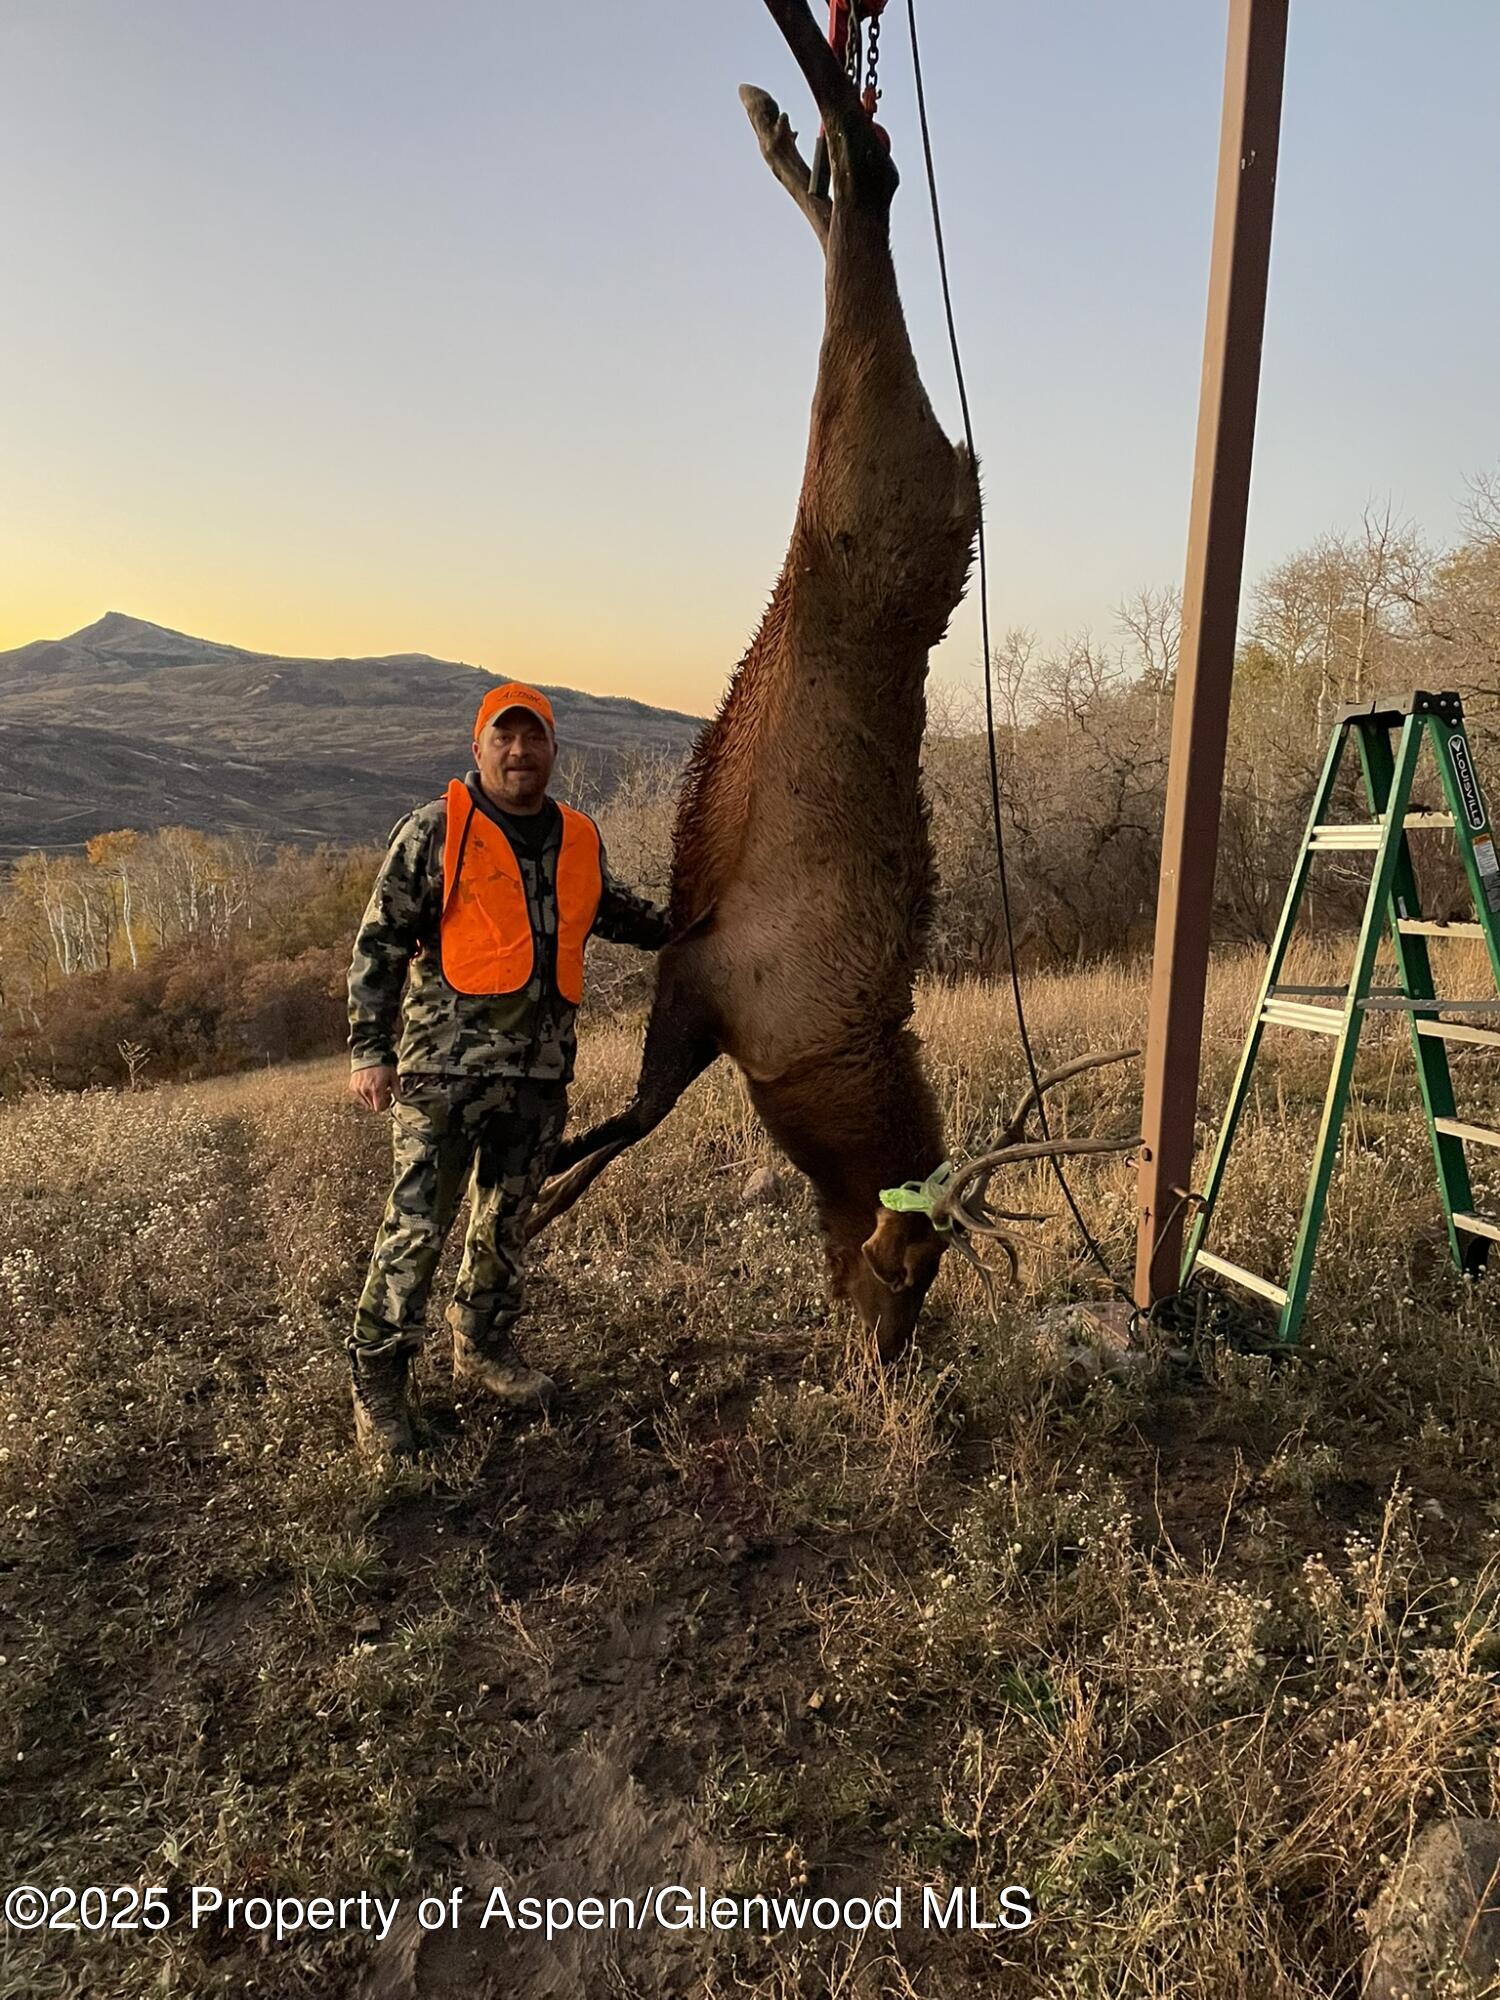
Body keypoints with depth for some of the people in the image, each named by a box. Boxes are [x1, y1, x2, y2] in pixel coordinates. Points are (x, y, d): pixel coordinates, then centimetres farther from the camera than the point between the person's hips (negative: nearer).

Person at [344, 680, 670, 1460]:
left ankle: (483, 1345, 33)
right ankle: (376, 1382, 9)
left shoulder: (579, 839, 11)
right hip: (446, 1065, -5)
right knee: (416, 1223, -5)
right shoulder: (434, 831, -4)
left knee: (507, 1218, 15)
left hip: (541, 1070, 5)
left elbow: (617, 912, 30)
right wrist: (368, 1050, -10)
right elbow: (378, 943, -4)